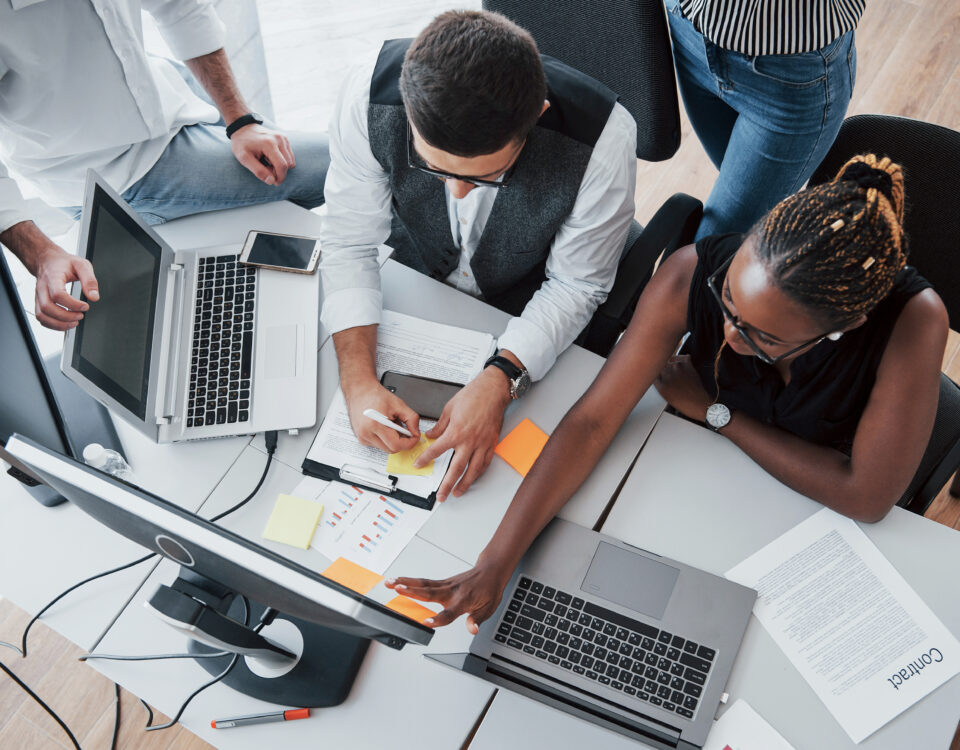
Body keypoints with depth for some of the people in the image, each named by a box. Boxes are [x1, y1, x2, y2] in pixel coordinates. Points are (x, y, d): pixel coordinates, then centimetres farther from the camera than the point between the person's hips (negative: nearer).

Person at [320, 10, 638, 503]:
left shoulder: (603, 138, -37)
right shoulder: (369, 98, -31)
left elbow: (574, 285, -22)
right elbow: (349, 245, -19)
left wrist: (499, 382, -35)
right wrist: (359, 382, -30)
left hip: (531, 313, -1)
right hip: (417, 278, 2)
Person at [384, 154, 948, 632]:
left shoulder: (913, 320, -35)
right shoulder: (692, 276, -31)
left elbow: (867, 496, -29)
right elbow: (593, 420, -30)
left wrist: (713, 410, -24)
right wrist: (495, 564, -36)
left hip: (820, 509, 0)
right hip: (697, 473, 1)